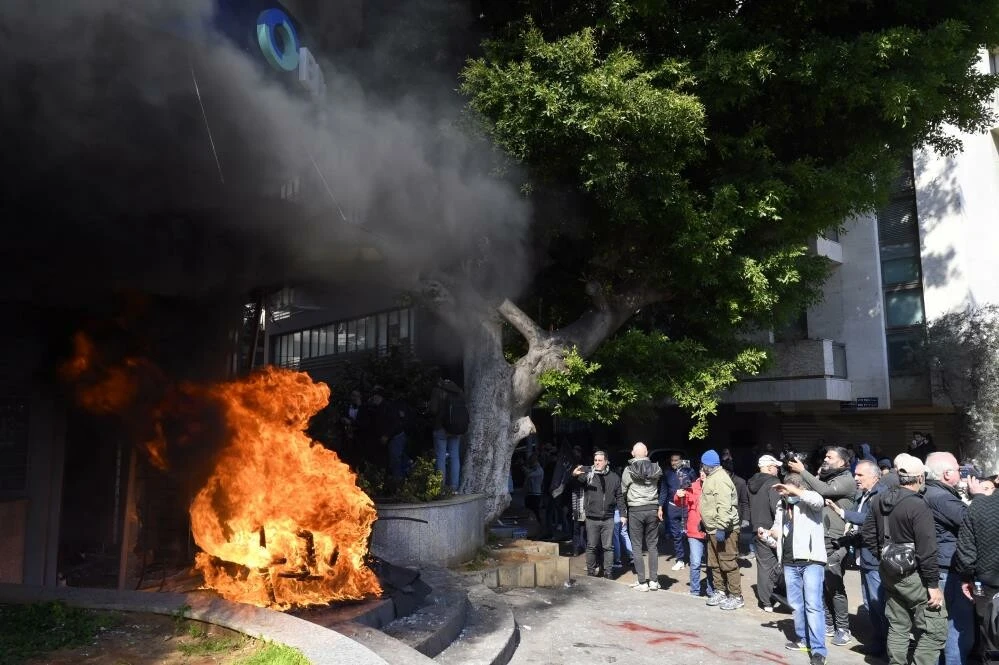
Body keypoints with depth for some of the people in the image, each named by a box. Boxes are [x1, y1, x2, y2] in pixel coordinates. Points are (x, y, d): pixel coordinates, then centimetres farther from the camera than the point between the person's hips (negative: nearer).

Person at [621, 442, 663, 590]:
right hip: (652, 509, 3)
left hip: (635, 511, -3)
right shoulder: (655, 468, 3)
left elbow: (623, 493, -2)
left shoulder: (628, 470, -5)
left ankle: (642, 582, 4)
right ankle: (654, 580, 13)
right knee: (653, 545, 11)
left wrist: (623, 514, 4)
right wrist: (660, 507, 3)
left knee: (636, 547, 4)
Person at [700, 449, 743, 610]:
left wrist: (721, 528, -28)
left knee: (729, 564, -3)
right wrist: (707, 524, 24)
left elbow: (724, 506, -26)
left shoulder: (720, 479, -18)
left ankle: (736, 597, 5)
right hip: (713, 529, 11)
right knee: (715, 564, 17)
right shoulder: (712, 478, 16)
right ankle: (720, 592, 28)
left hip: (724, 530, -11)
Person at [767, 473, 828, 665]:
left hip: (811, 561, -7)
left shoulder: (809, 502, -7)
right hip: (790, 562, 7)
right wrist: (768, 532, 2)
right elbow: (778, 531, 23)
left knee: (813, 605, -9)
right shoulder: (781, 506, 12)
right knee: (796, 604, 15)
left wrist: (793, 490, -29)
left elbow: (818, 500, -32)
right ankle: (803, 639, 30)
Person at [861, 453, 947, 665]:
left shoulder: (880, 499, 3)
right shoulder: (918, 506, -19)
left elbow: (867, 534, 10)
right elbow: (926, 550, -20)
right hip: (913, 575, -8)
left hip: (889, 573, 8)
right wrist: (933, 584, -14)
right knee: (934, 631, 2)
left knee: (898, 626, 17)